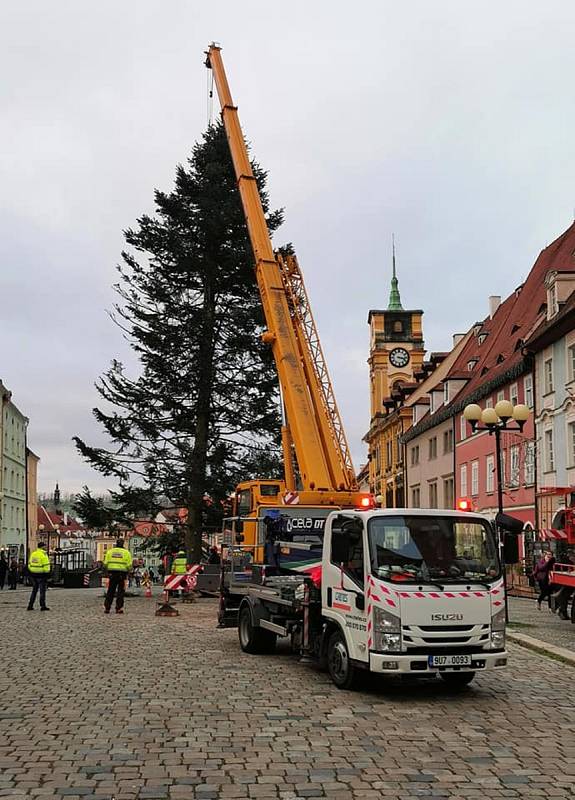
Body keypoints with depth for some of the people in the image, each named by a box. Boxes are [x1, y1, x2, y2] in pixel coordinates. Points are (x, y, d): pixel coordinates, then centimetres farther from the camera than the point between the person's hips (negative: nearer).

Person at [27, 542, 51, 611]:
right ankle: (43, 606, 1)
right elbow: (46, 566, -17)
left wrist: (31, 572, 17)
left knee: (34, 590, 15)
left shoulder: (33, 554, 9)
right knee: (42, 591, 1)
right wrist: (47, 574, -9)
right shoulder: (43, 555, -13)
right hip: (41, 575, -7)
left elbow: (29, 565, 12)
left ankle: (30, 606, 13)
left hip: (33, 574, 7)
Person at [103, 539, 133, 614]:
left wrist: (107, 570, 19)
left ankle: (107, 608, 8)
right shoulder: (126, 552, 0)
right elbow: (129, 565, -3)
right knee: (120, 591, 4)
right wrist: (127, 571, 14)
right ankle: (119, 608, 1)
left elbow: (105, 563, 5)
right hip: (122, 573, -2)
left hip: (112, 572, 2)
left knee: (110, 591, 9)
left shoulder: (110, 551, 7)